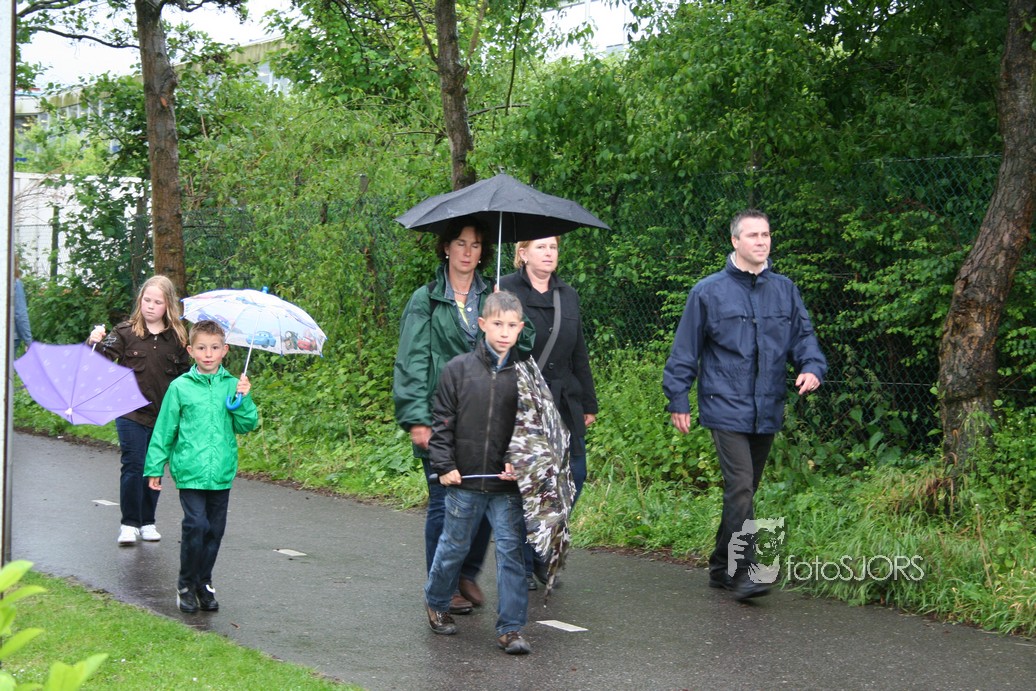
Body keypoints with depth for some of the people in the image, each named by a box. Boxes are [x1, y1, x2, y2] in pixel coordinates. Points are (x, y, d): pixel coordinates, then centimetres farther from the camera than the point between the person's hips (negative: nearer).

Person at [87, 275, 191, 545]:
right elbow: (105, 357, -11)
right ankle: (129, 523, 6)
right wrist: (95, 342, -32)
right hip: (131, 414, -2)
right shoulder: (126, 332, -1)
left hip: (163, 416, 2)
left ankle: (148, 522, 22)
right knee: (133, 467, -4)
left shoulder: (177, 338, 5)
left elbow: (185, 374, 10)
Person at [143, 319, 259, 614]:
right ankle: (186, 584, 4)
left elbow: (247, 425, 5)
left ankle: (203, 583, 24)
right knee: (196, 525, -13)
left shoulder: (232, 385, 6)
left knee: (215, 529, 8)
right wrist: (155, 467, 7)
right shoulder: (180, 387, 0)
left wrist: (244, 399, -11)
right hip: (190, 470, -3)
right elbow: (164, 429, 6)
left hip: (222, 472, 3)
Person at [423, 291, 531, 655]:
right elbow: (443, 422, 1)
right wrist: (444, 465, -4)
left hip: (508, 484, 0)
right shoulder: (459, 368, -2)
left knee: (511, 550, -2)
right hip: (464, 480, 0)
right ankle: (435, 602, 40)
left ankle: (510, 628, 5)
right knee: (454, 546, 15)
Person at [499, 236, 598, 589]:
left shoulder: (568, 295, 14)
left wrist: (588, 403, 17)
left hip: (564, 403, 6)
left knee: (574, 475, 3)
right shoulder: (506, 290, -4)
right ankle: (521, 566, 14)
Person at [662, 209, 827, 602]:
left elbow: (803, 335, 13)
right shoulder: (709, 292, -2)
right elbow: (685, 350, 2)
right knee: (740, 488, -15)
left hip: (767, 412, 5)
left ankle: (721, 567, 26)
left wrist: (812, 367, -8)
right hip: (726, 408, -5)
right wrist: (678, 400, 1)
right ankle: (741, 571, -12)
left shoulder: (784, 290, 9)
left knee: (745, 489, 13)